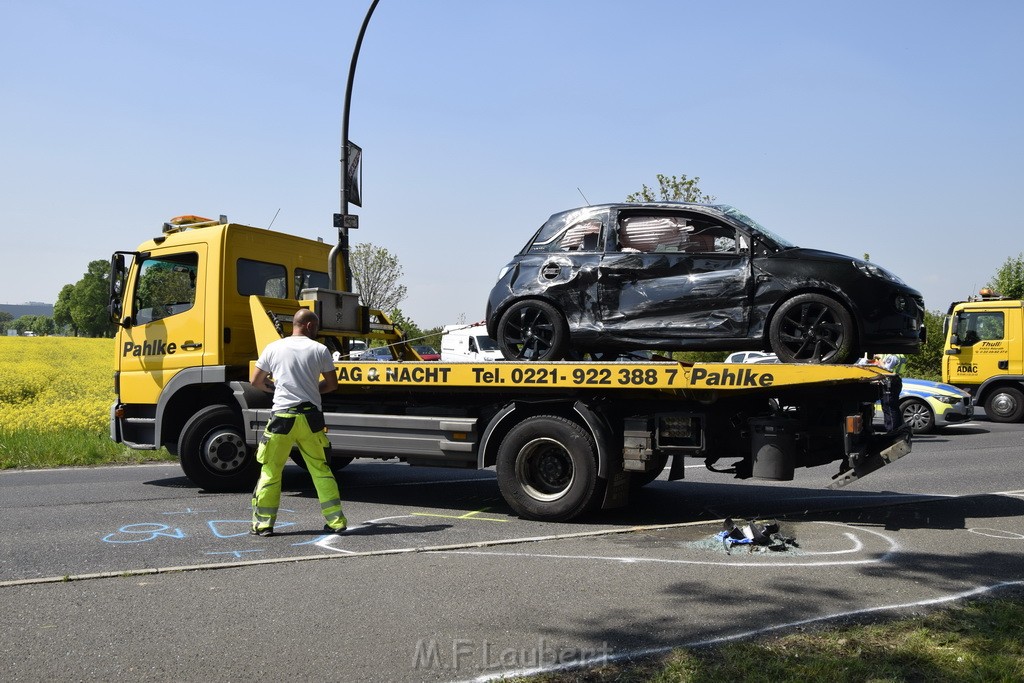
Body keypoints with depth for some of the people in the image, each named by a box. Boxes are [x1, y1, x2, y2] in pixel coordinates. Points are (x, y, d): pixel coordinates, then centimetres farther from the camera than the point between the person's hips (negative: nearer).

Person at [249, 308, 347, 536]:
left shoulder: (273, 348, 3)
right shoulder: (319, 350, 1)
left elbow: (255, 381, 8)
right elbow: (332, 384, 7)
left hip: (282, 417, -1)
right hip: (310, 416, 1)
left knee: (271, 470, 8)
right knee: (320, 469, 12)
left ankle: (263, 523, 9)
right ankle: (336, 520, 13)